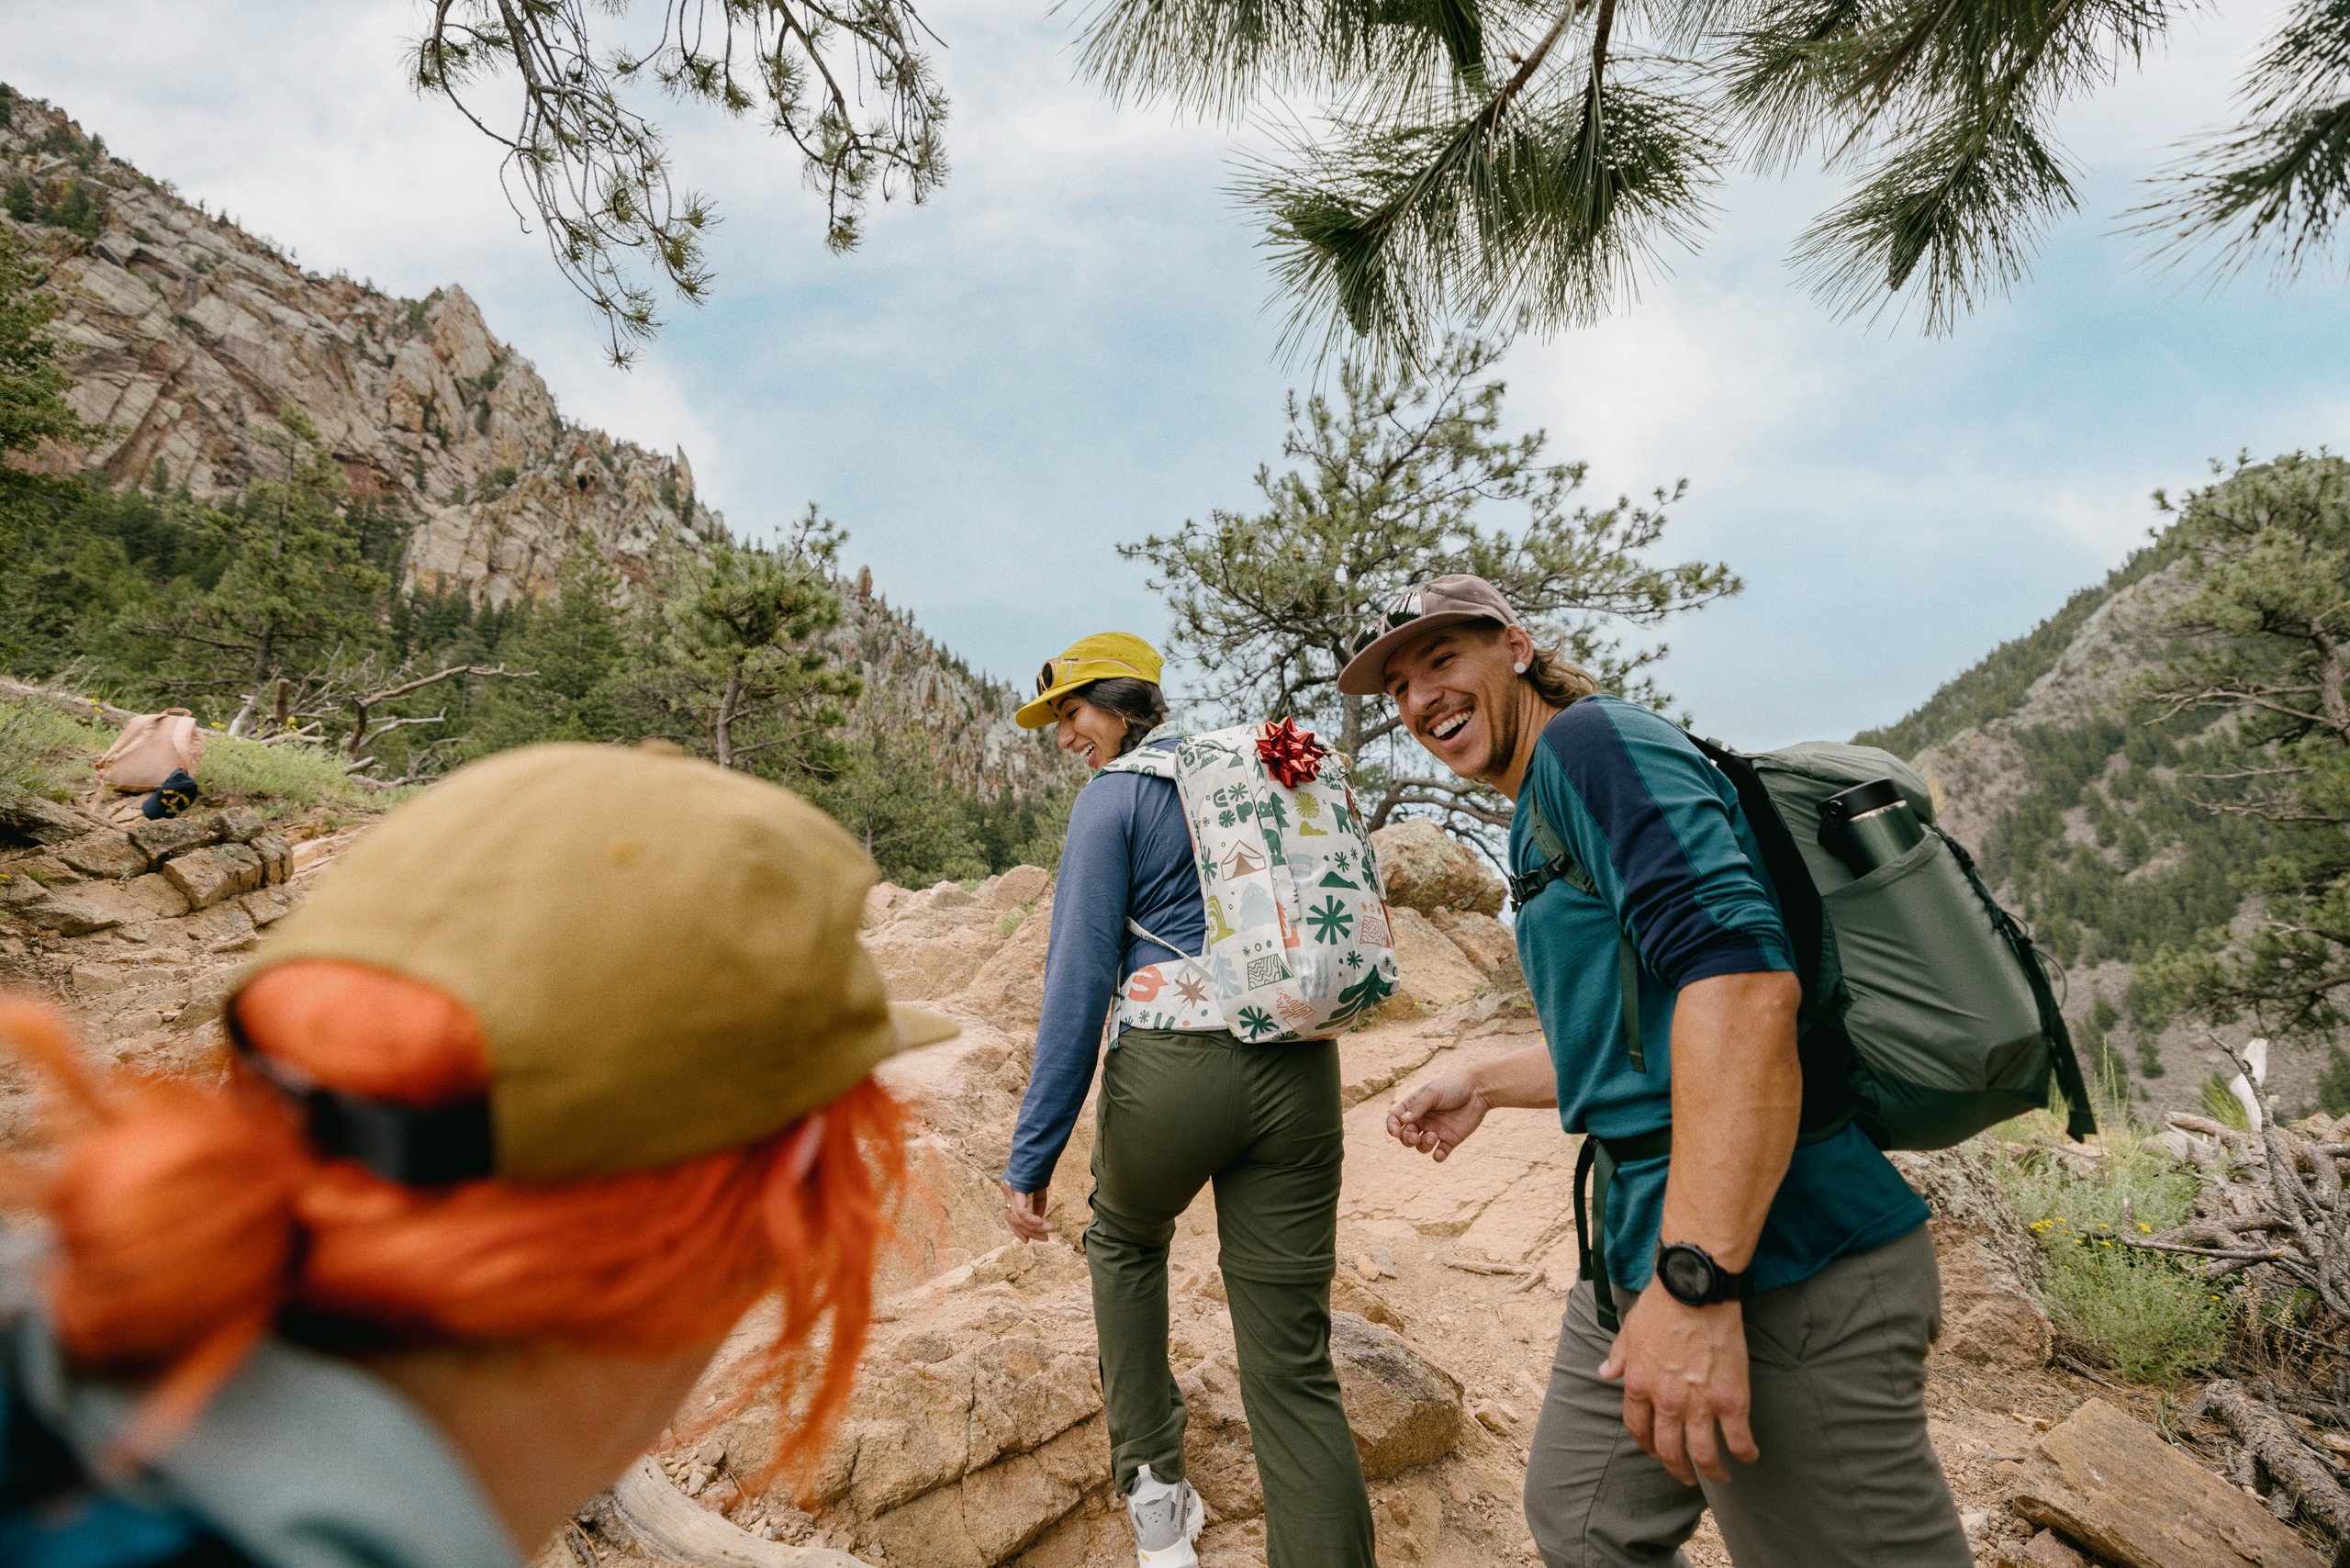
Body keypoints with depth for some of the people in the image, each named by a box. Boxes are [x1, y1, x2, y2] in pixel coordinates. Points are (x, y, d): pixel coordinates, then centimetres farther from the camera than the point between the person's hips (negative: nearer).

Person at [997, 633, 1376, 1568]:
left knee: (1124, 1237, 30)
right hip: (1299, 1072, 4)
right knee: (1293, 1369, 7)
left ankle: (1154, 1490, 31)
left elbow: (1081, 976, -8)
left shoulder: (1115, 796, -1)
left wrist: (1034, 1153, -6)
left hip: (1174, 1069, -4)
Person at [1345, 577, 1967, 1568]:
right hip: (1644, 1256, 11)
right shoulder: (1540, 823, 19)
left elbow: (1739, 972, -27)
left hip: (1773, 1265, -11)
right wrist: (1483, 1084, 31)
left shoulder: (1592, 740, -11)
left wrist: (1697, 1280, -31)